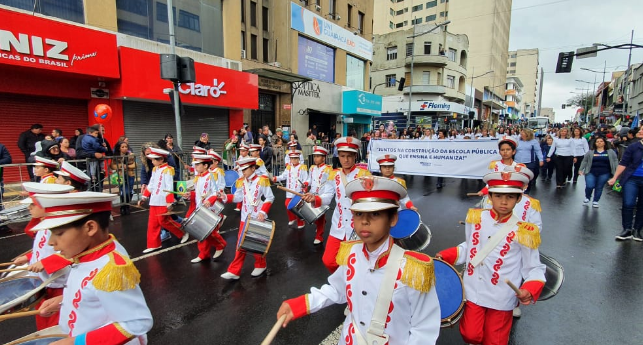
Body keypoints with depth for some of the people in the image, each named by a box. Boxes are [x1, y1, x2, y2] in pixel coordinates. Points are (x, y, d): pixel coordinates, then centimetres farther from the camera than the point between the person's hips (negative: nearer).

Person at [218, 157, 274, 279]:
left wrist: (263, 211, -20)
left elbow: (270, 198, -10)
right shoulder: (241, 182, 7)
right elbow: (238, 197, 6)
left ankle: (261, 265, 30)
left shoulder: (262, 180, -9)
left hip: (258, 218, -4)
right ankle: (234, 271, 13)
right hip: (245, 218, 4)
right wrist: (225, 197, -9)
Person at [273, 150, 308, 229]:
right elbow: (283, 176, 6)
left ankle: (300, 223, 22)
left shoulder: (303, 167, -3)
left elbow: (306, 179, -10)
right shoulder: (288, 167, 13)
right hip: (290, 192, 4)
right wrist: (276, 178, -10)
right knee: (288, 205, 3)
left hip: (299, 192, -4)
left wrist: (304, 185, -28)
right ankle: (292, 218, 30)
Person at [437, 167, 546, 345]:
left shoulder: (523, 232, -14)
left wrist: (530, 290, -24)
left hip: (501, 299, -2)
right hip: (473, 292, 2)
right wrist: (445, 255, -3)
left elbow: (534, 268, -7)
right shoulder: (476, 219, -5)